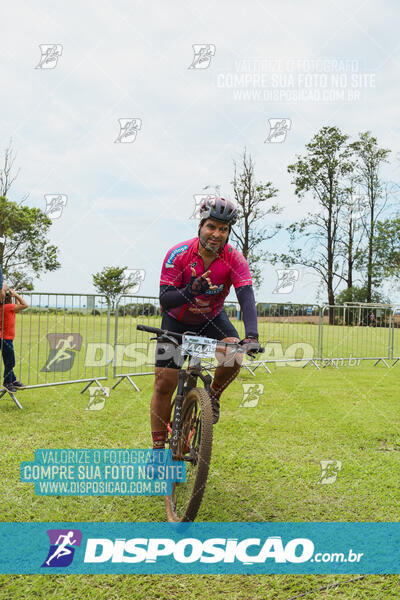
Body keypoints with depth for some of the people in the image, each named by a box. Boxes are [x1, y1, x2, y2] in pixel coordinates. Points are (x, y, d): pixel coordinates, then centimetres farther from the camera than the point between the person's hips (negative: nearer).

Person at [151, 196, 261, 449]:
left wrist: (252, 335, -47)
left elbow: (247, 297, -32)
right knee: (164, 384, -6)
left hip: (212, 318, 1)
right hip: (177, 321, -1)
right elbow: (165, 300, -27)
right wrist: (190, 291, -47)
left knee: (234, 358, -27)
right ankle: (158, 447, 10)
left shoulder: (235, 259, -21)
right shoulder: (178, 255, -25)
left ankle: (213, 396, 6)